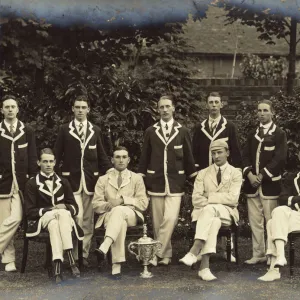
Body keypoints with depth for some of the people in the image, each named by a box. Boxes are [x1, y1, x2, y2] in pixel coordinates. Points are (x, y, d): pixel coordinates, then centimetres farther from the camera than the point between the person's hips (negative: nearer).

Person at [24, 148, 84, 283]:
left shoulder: (63, 182, 17)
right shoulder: (32, 184, 8)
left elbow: (75, 207, 12)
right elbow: (30, 211, -1)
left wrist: (65, 207, -12)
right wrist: (51, 210, -14)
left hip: (65, 218, 2)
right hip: (42, 220, -2)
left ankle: (57, 266, -48)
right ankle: (71, 260, -48)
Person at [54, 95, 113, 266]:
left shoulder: (95, 130, 10)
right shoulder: (65, 130, 4)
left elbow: (101, 154, 12)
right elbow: (57, 154, 5)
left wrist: (110, 169, -2)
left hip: (90, 180, 3)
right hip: (71, 179, -3)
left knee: (88, 220, 7)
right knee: (77, 216, -13)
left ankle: (84, 254, 16)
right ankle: (75, 256, -3)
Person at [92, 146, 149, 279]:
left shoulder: (137, 178, 17)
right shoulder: (103, 180, 19)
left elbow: (143, 204, 5)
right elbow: (96, 205, 10)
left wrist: (123, 200, -10)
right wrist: (109, 204, -13)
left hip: (131, 215, 0)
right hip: (109, 215, 0)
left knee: (119, 211, -38)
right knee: (120, 222, -39)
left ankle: (104, 247, -57)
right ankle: (116, 264, -47)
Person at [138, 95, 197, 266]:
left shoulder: (182, 131, 3)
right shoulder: (151, 132, 5)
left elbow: (189, 157, 7)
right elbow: (145, 157, 8)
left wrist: (194, 179, 6)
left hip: (175, 183, -1)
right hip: (155, 182, 2)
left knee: (170, 219, -14)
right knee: (157, 221, 5)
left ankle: (157, 253, -6)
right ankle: (166, 255, 16)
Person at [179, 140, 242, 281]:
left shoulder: (236, 173, 9)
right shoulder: (203, 173, 17)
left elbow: (233, 199, -5)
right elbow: (196, 199, 5)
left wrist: (210, 197, -9)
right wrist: (209, 201, -14)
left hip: (226, 212, -1)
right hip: (204, 211, 1)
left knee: (209, 209, -37)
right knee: (214, 221, -37)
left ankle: (194, 252, -47)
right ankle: (205, 266, -49)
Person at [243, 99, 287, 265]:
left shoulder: (279, 134, 0)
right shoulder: (252, 134, 15)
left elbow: (280, 158, -9)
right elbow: (245, 156, 11)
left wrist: (262, 175, -13)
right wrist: (249, 174, -6)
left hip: (269, 183, -5)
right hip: (252, 182, 5)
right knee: (255, 221, 6)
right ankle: (258, 254, 12)